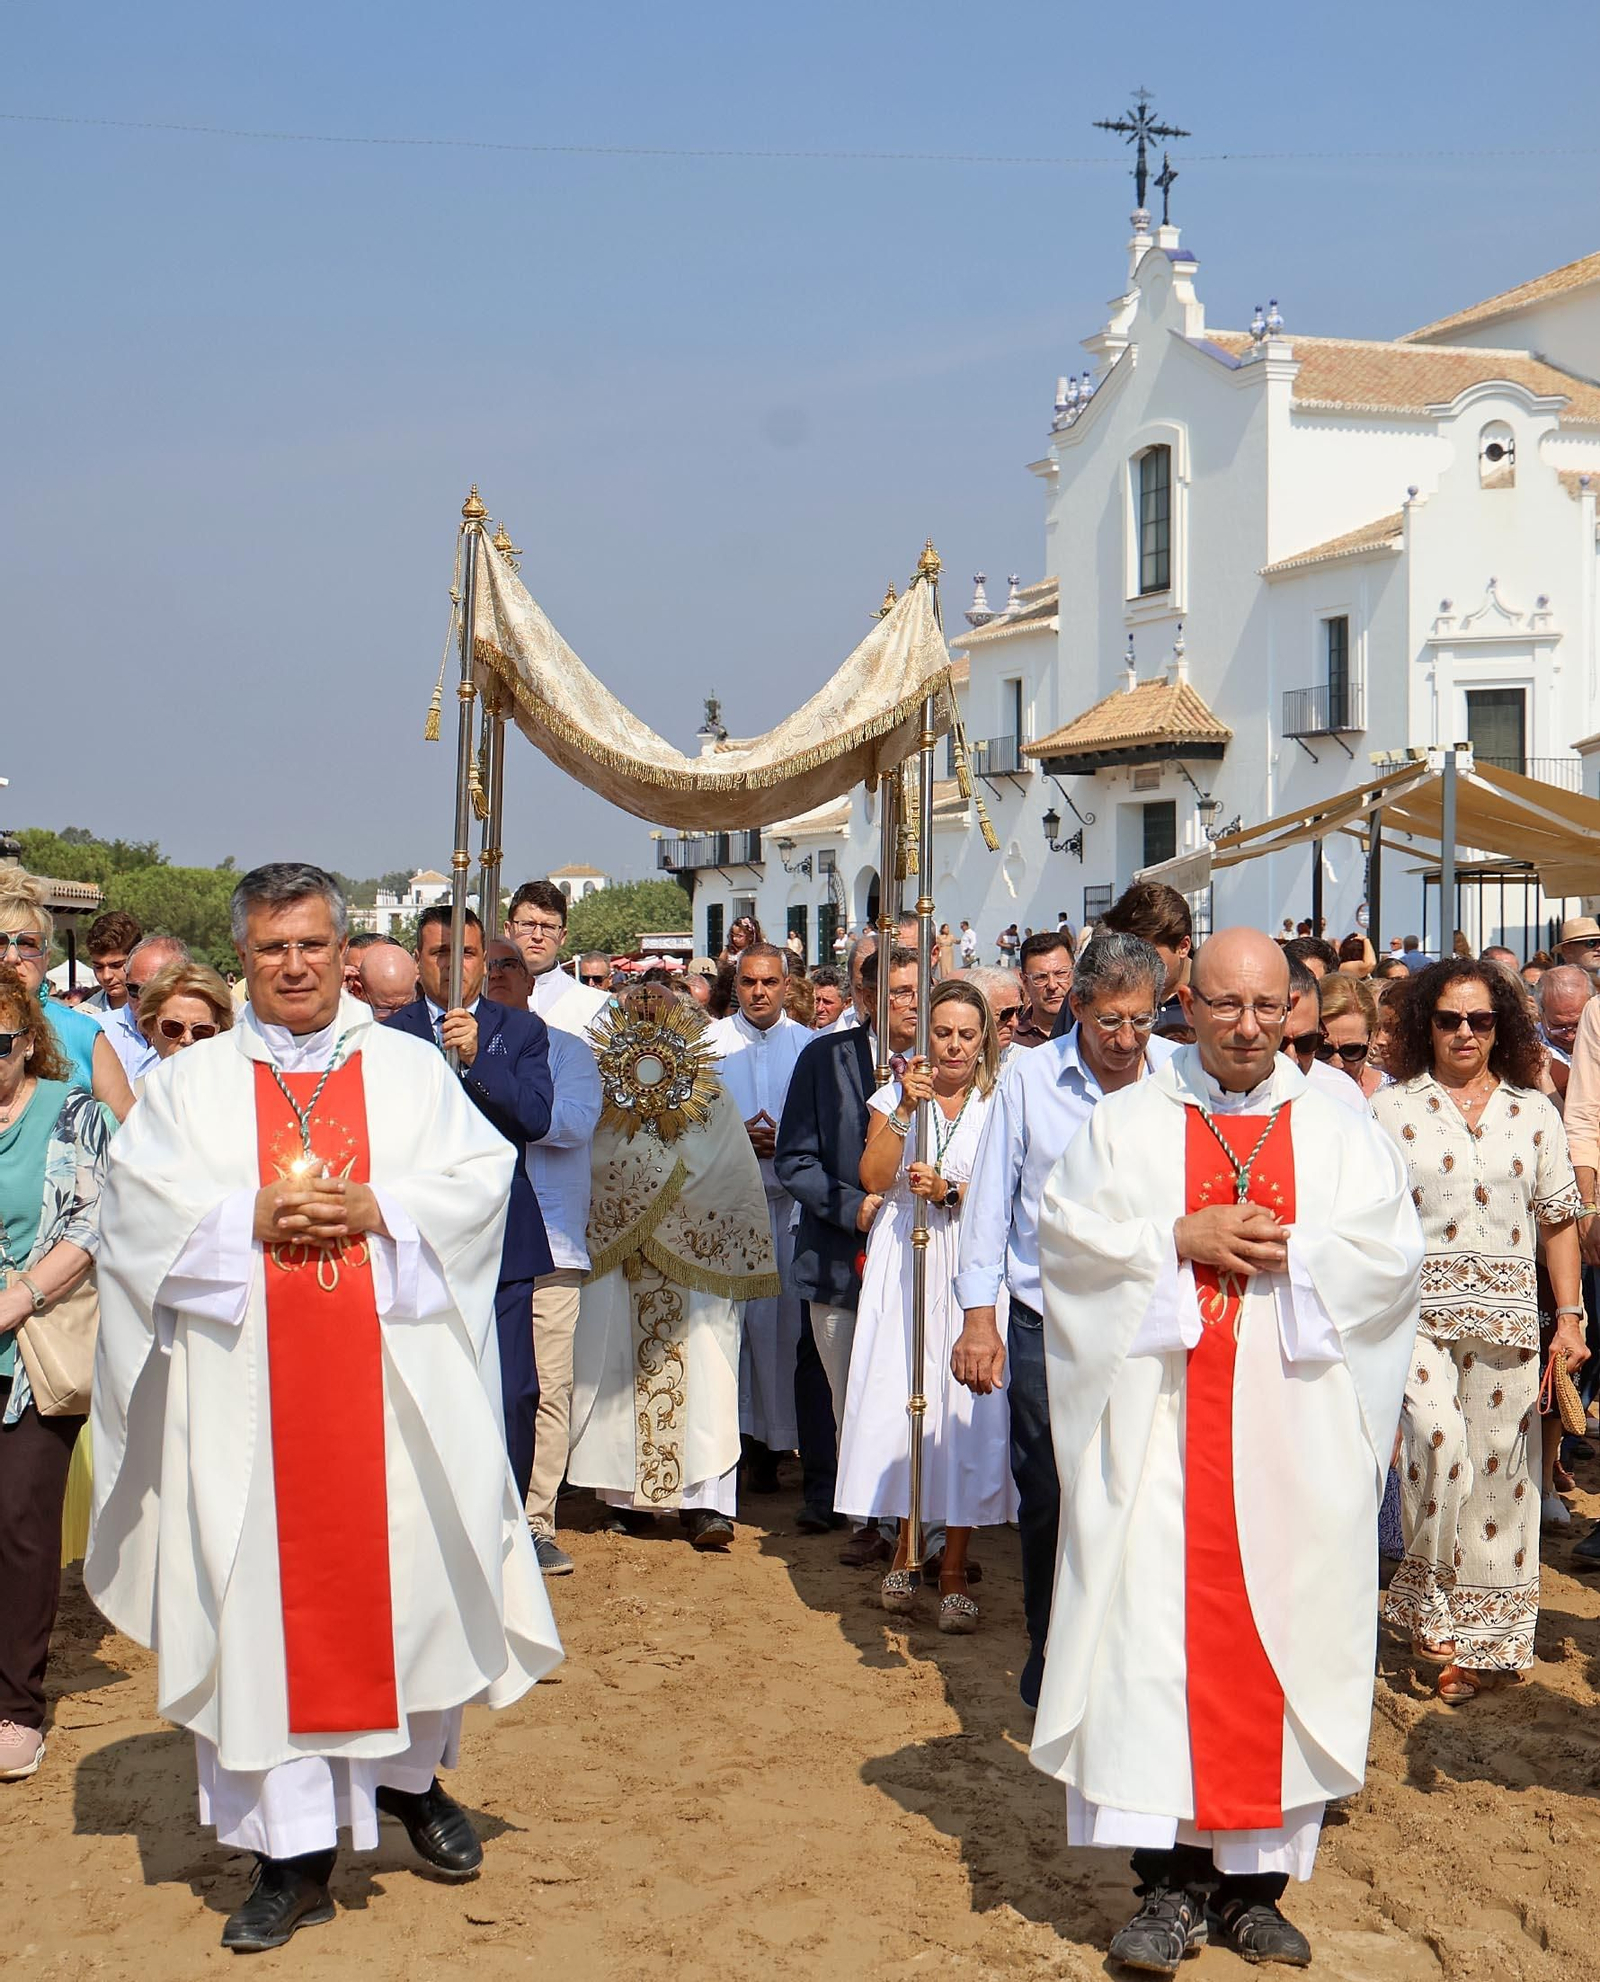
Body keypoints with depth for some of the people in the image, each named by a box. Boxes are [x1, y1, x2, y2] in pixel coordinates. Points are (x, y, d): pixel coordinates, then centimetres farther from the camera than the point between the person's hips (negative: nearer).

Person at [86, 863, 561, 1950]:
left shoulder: (412, 1068, 11)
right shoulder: (193, 1080, 10)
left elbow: (482, 1176, 2)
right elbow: (137, 1200, 0)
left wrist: (378, 1209, -13)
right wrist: (250, 1220, -14)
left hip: (393, 1379, 0)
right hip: (250, 1391, 0)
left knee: (410, 1573, 4)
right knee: (267, 1599, 0)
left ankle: (410, 1774, 31)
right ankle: (295, 1852, 8)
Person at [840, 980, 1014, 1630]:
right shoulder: (896, 1093, 9)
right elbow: (873, 1176, -3)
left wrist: (948, 1191, -18)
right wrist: (906, 1109, -13)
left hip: (972, 1267, -1)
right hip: (903, 1264, 1)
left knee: (966, 1409, -5)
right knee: (900, 1398, -3)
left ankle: (954, 1568, 4)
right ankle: (905, 1545, 16)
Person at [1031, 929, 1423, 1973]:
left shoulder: (1341, 1132, 10)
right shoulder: (1128, 1122, 9)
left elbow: (1394, 1250, 2)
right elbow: (1067, 1230, 0)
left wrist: (1289, 1250, -11)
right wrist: (1179, 1240, -12)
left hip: (1297, 1429, 1)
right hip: (1161, 1425, -1)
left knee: (1282, 1638, 2)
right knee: (1159, 1633, -5)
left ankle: (1256, 1880, 13)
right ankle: (1174, 1884, 2)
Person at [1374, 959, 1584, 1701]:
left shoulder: (1534, 1112, 10)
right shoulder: (1391, 1109, 4)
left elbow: (1557, 1221, 10)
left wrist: (1569, 1317, 4)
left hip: (1507, 1316, 2)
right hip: (1418, 1310, -2)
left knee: (1496, 1467, 4)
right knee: (1438, 1438, -22)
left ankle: (1483, 1640, 18)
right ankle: (1429, 1603, 0)